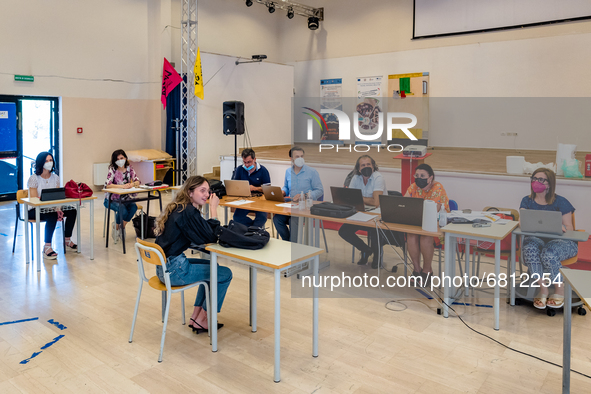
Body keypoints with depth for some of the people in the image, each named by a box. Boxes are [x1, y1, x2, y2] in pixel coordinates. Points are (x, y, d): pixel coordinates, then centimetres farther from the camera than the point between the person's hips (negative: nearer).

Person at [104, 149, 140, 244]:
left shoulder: (129, 168, 3)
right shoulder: (112, 169, -11)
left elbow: (137, 181, 0)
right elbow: (107, 185, -23)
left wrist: (132, 184, -24)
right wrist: (122, 186, -34)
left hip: (125, 197, 4)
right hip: (112, 199, -4)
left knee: (134, 207, -26)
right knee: (123, 211, -31)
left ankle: (121, 227, -4)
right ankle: (116, 227, 2)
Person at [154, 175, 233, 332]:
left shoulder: (177, 208, 10)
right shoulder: (188, 212, -19)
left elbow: (199, 237, 16)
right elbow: (211, 238, -15)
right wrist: (213, 208, -10)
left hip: (164, 266, 10)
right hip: (173, 271, -10)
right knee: (225, 274, 0)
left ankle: (196, 316, 26)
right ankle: (201, 321, 13)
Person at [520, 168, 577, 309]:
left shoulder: (561, 202, 3)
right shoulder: (527, 201, 13)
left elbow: (569, 229, -2)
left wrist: (561, 227, -26)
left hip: (561, 241, -2)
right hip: (537, 239, 2)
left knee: (549, 253, -36)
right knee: (529, 247, -35)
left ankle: (560, 291, -8)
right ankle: (543, 288, -21)